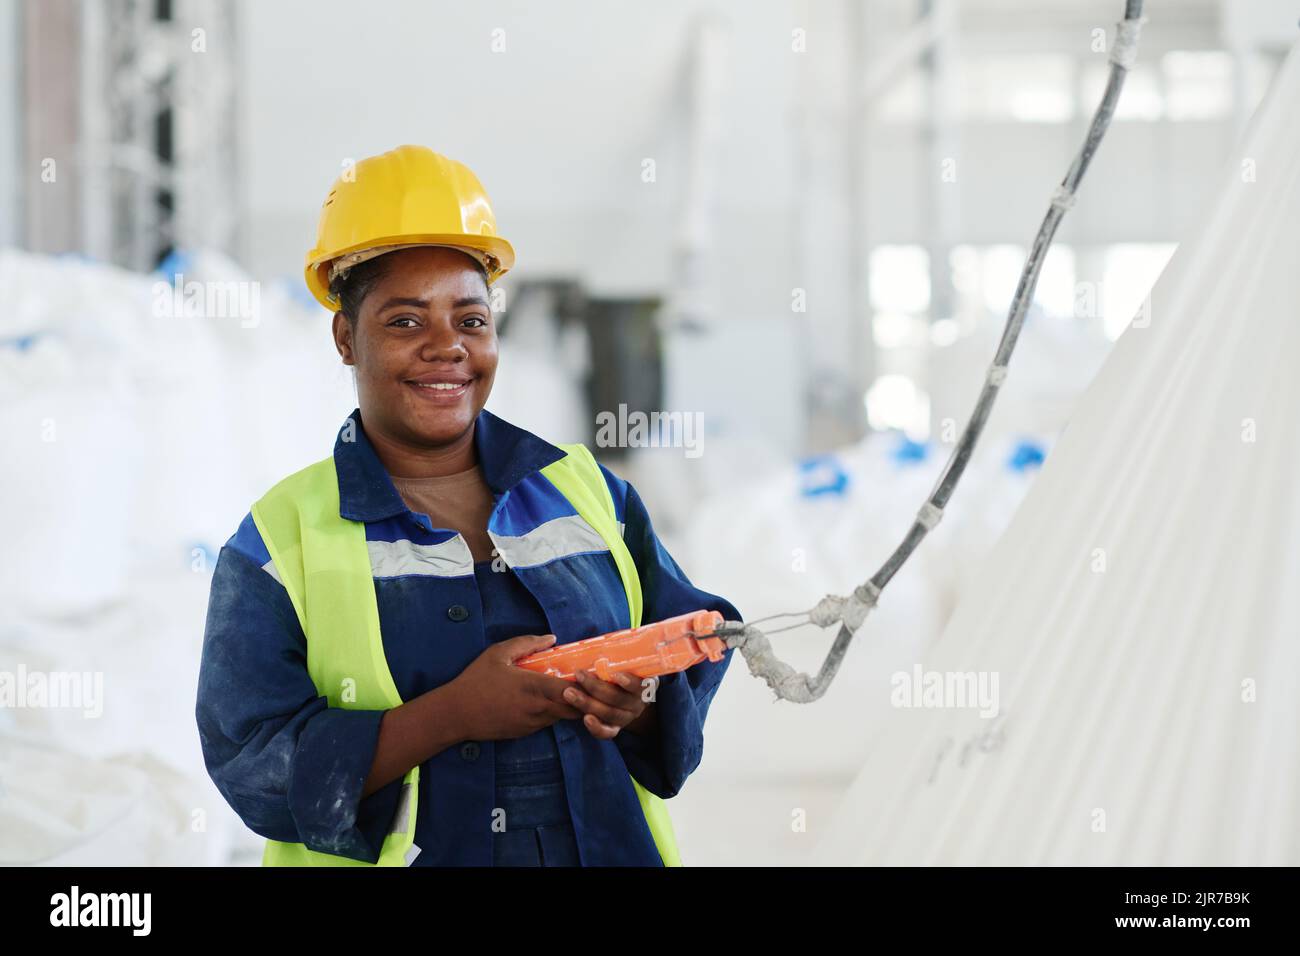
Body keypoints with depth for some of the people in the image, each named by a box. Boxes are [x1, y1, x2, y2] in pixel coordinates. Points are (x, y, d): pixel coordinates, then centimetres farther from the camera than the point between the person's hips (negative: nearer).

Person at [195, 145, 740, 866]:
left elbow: (693, 654, 10)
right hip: (418, 854, -2)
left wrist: (640, 705, -10)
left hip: (615, 848, 3)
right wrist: (453, 713, -17)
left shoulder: (587, 491, 10)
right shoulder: (277, 542, 1)